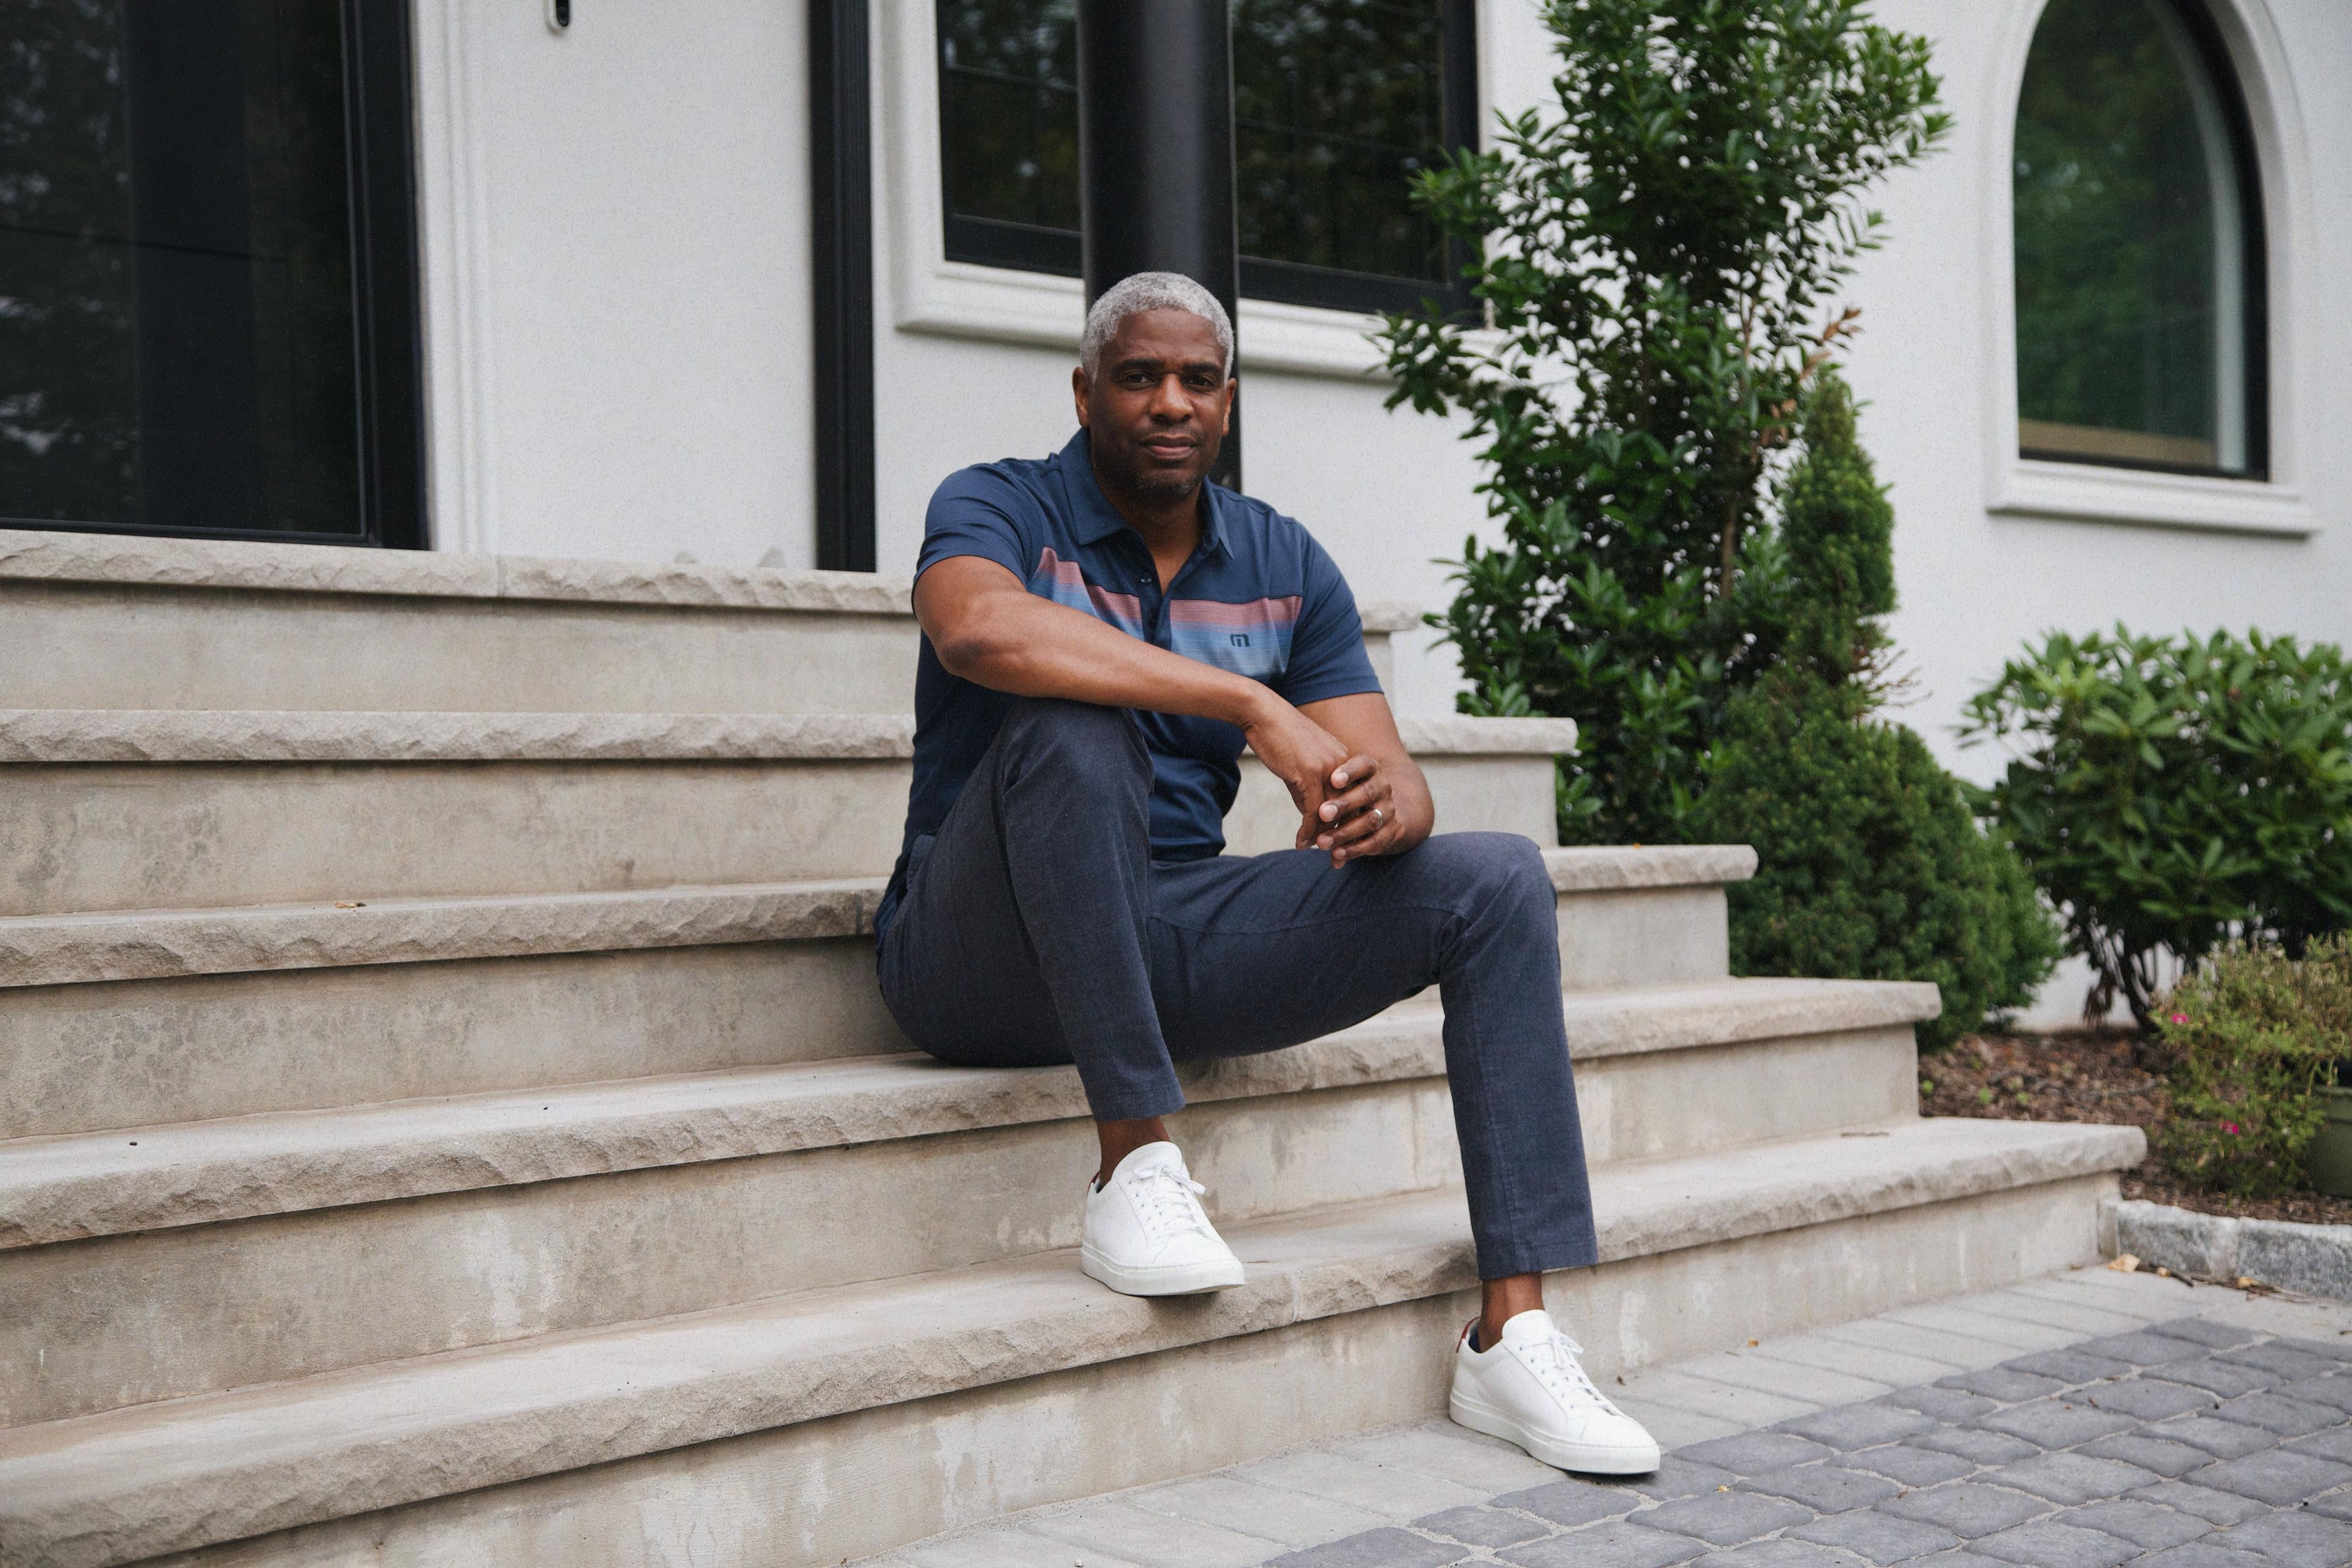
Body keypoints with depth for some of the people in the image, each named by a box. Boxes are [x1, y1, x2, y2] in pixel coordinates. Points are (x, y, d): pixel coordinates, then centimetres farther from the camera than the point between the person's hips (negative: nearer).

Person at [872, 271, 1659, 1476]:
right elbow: (978, 629, -32)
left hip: (1171, 936, 5)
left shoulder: (1284, 565, 10)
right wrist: (1257, 706, -36)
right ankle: (1136, 1167, -27)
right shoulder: (1000, 507, -5)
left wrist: (1383, 806, -24)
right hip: (987, 957, -5)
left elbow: (1393, 778, 3)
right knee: (1075, 725, -35)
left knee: (1497, 880, -10)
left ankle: (1511, 1334, -15)